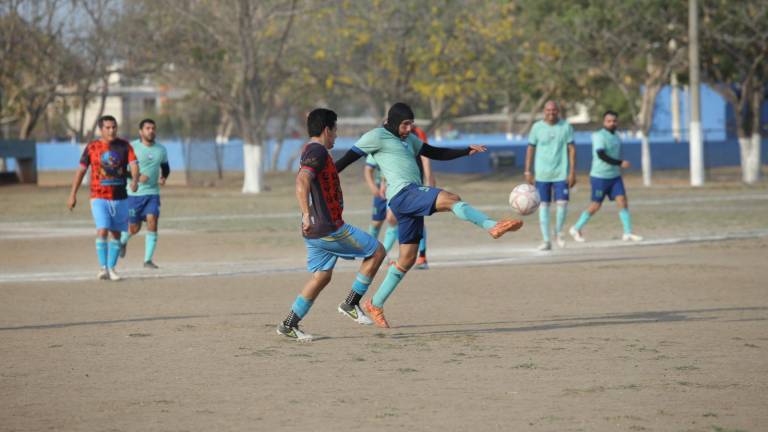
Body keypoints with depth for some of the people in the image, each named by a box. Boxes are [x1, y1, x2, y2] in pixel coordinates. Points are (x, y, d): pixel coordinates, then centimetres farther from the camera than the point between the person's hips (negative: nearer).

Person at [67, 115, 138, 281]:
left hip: (120, 198, 2)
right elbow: (81, 170, 5)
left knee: (116, 233, 8)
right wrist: (72, 195, 4)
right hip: (99, 197, -2)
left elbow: (133, 164, -12)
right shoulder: (92, 147, -1)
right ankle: (103, 267, -12)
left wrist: (135, 180, -34)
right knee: (102, 230, -17)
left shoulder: (124, 146, 1)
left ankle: (111, 267, 21)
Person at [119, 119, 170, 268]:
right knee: (134, 228, 4)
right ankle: (123, 240, 40)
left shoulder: (161, 150, 5)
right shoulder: (131, 148, -9)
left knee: (152, 223, -14)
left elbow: (165, 167, 21)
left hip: (152, 194, 3)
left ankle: (148, 260, -7)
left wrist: (163, 178, 0)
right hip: (133, 194, -3)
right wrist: (136, 177, -24)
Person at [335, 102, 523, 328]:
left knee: (407, 259, 10)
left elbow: (436, 153, 28)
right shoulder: (377, 136, 1)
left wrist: (467, 151, 15)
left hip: (413, 197, 9)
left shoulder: (408, 139, 26)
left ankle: (375, 305, 17)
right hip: (402, 193, -9)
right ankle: (492, 226, -43)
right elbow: (348, 158, -1)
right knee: (451, 199, -26)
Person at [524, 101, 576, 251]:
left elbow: (572, 149, 1)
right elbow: (530, 149, 6)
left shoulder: (566, 127, 1)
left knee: (562, 203, -9)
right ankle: (546, 240, 7)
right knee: (544, 205, 1)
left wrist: (572, 172, -5)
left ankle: (558, 231, 17)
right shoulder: (537, 127, 2)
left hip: (561, 173, 0)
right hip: (542, 174, 1)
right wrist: (528, 172, 2)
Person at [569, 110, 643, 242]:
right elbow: (602, 155, -26)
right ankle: (576, 229, 18)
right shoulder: (599, 136, -14)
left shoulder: (615, 137, 12)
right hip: (600, 177, -7)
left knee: (622, 201, -7)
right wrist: (620, 163, -30)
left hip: (615, 177, 7)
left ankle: (628, 234, -9)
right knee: (595, 205, 1)